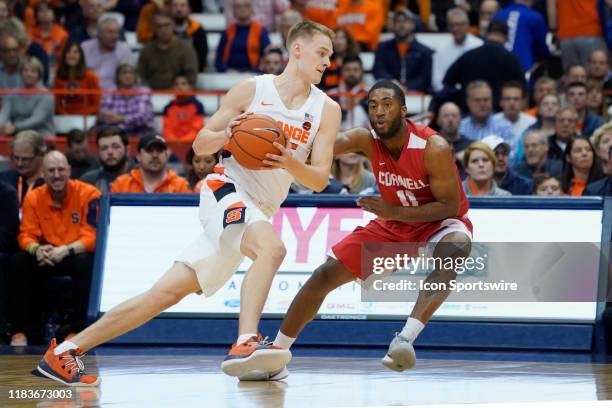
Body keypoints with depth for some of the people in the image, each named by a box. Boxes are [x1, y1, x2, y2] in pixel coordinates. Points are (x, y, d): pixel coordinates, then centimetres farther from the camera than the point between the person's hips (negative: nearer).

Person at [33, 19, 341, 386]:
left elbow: (320, 179, 0)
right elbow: (200, 144, 4)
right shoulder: (252, 90, -3)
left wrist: (291, 163, -21)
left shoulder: (327, 110, 4)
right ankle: (245, 343, -46)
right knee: (272, 247, -36)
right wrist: (226, 135, -18)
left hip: (259, 211, 4)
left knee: (169, 292, 0)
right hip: (227, 189, -4)